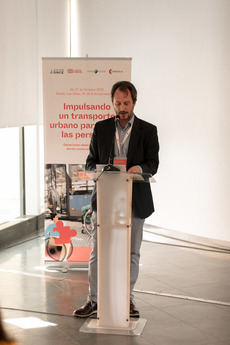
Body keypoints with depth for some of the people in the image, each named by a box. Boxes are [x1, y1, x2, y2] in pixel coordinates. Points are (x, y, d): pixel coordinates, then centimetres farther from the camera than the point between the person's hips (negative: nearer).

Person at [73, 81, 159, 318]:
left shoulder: (148, 130, 3)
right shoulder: (101, 128, 8)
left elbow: (153, 164, -2)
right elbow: (90, 162, 10)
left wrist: (139, 168, -24)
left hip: (135, 199, 0)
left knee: (131, 252, 7)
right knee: (98, 250, 0)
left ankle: (127, 299, 21)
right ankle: (94, 300, 11)